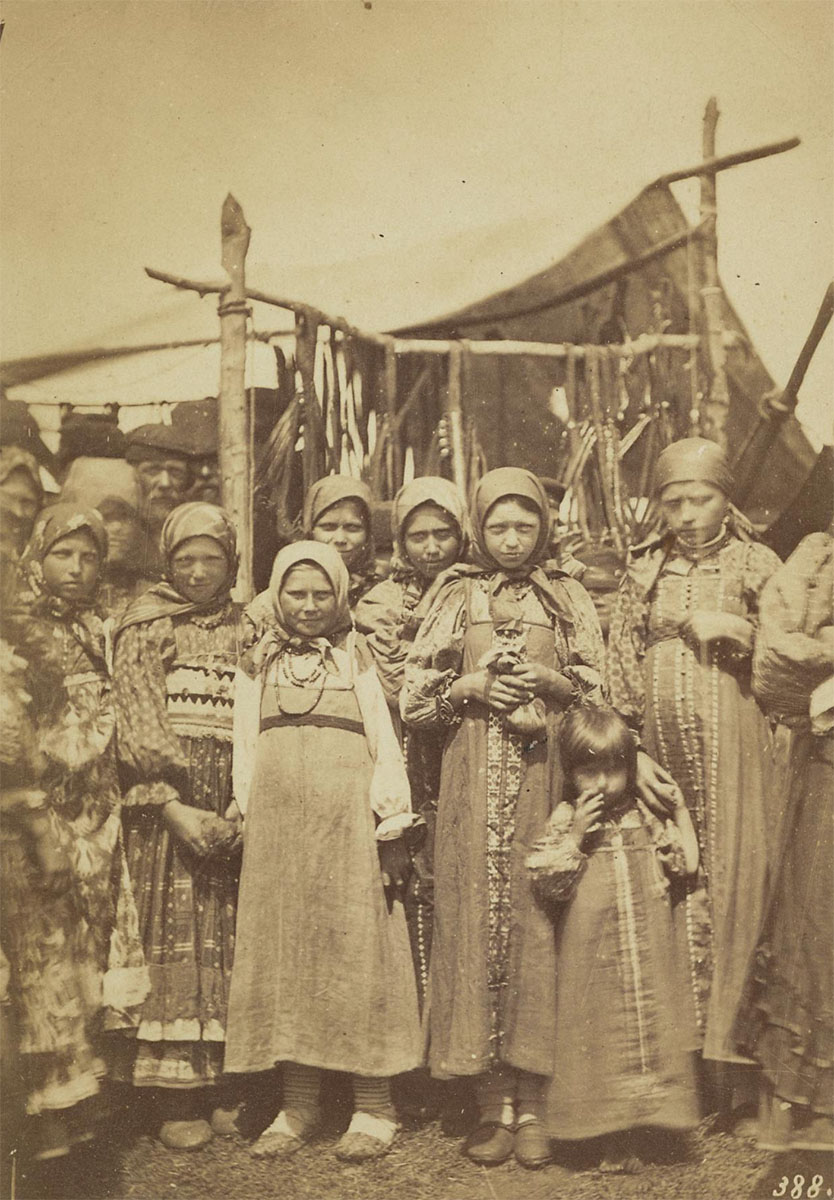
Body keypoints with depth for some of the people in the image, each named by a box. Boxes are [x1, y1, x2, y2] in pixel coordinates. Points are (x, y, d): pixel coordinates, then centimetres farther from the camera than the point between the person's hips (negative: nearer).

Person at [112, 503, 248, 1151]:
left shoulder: (249, 633, 14)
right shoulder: (146, 629, 8)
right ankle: (178, 1097, 3)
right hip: (164, 807, -2)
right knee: (174, 942, -5)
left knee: (230, 944, 1)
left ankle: (225, 1086, 10)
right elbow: (135, 730, -1)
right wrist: (174, 809, -12)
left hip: (235, 809, 2)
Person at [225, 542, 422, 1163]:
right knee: (286, 956, 6)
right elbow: (245, 751, 12)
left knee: (360, 954, 0)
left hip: (349, 824, -3)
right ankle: (298, 1106, 17)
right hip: (278, 826, 3)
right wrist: (247, 825, 4)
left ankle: (374, 1106, 10)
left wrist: (392, 831, -6)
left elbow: (386, 742, 1)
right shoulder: (256, 668, 12)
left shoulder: (358, 658, 5)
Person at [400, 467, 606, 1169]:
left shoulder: (568, 598, 10)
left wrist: (553, 681, -9)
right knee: (476, 919, -1)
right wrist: (468, 688, -9)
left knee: (537, 919, -1)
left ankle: (532, 1102, 11)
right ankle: (493, 1103, 11)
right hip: (473, 776, 0)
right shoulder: (455, 596, 10)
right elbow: (413, 699, 6)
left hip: (544, 775, 0)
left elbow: (605, 695, 7)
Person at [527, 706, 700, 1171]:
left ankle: (648, 1113, 22)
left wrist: (680, 809, 6)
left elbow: (686, 863, 6)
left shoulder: (643, 817, 6)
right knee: (601, 1034, 3)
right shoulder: (565, 819, -4)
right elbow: (547, 884, -11)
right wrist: (577, 835, -18)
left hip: (649, 955, 3)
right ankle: (614, 1141, 15)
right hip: (592, 958, -3)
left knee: (650, 1032, 6)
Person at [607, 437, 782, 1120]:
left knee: (733, 881, -3)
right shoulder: (644, 571, 13)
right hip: (662, 748, 2)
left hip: (732, 745, -2)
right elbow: (620, 666, 12)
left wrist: (735, 629, -11)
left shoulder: (757, 564, 5)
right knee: (672, 890, 4)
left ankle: (731, 1054, 9)